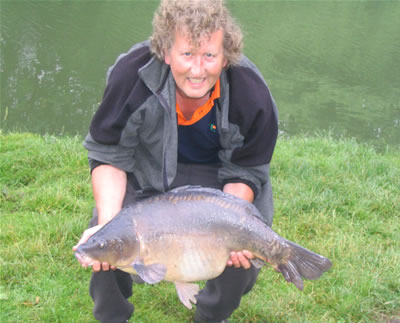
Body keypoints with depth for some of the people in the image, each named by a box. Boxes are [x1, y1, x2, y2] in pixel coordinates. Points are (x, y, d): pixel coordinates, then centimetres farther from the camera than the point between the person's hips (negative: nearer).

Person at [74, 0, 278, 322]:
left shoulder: (252, 95, -28)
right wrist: (108, 221, -33)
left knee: (241, 255, -19)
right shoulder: (132, 73, -30)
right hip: (147, 169, 0)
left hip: (216, 177, 0)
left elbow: (244, 174, -14)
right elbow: (108, 155, -19)